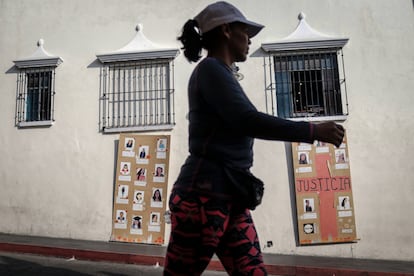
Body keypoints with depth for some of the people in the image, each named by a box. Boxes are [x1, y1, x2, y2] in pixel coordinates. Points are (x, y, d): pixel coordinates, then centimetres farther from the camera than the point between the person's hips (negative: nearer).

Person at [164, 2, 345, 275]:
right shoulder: (210, 69, -8)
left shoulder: (221, 74, 19)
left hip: (230, 199, 9)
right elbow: (248, 121, -21)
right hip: (202, 196, -9)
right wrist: (314, 131, -15)